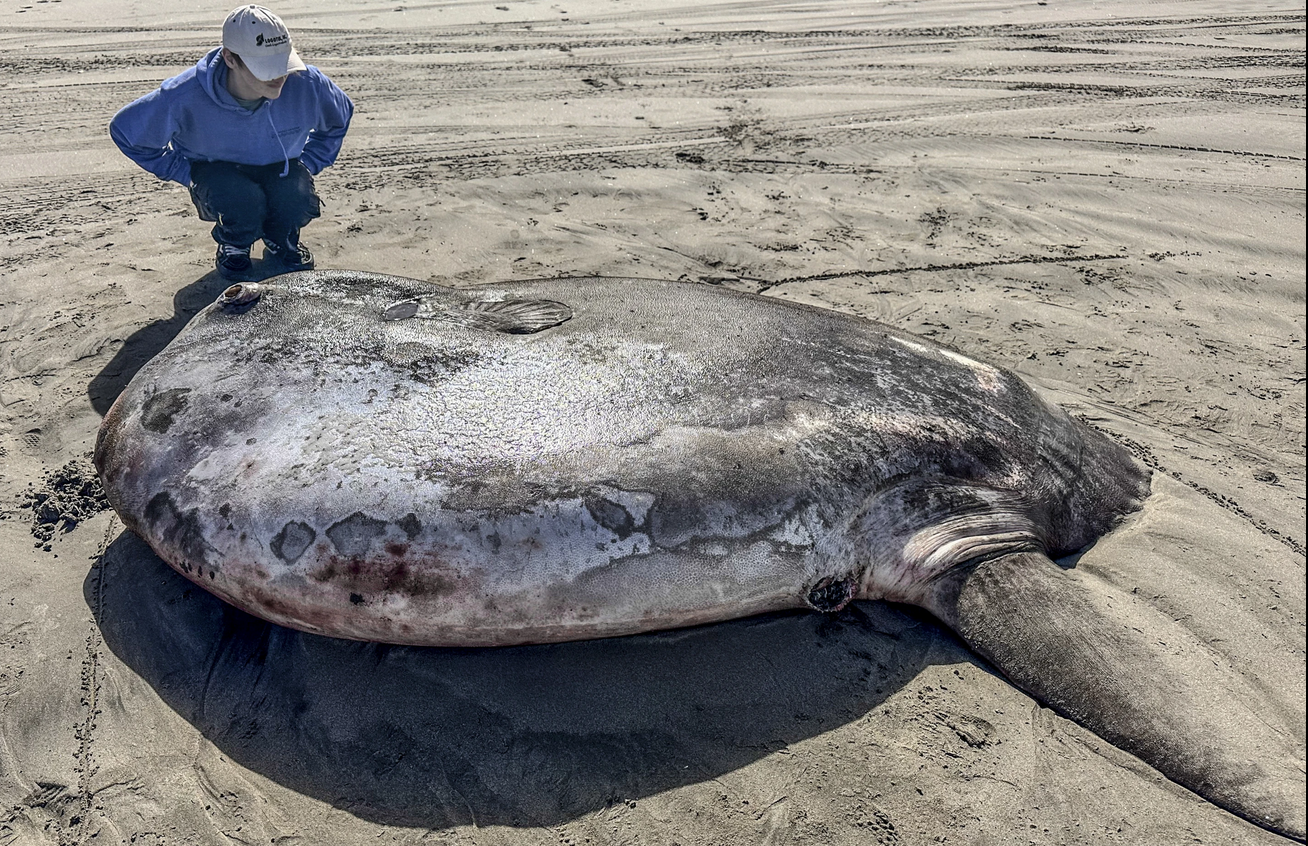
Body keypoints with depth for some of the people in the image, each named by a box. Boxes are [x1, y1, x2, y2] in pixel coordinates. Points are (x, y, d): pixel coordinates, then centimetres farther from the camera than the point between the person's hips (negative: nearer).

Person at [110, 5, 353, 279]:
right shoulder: (185, 97, -29)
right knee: (243, 199, -36)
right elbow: (124, 129, -11)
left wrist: (307, 166, -5)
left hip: (281, 169, 2)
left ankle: (280, 242, 6)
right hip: (217, 171, -2)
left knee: (297, 198, -32)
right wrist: (186, 174, -10)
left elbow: (339, 117, 1)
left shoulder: (306, 83, -25)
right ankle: (233, 246, 3)